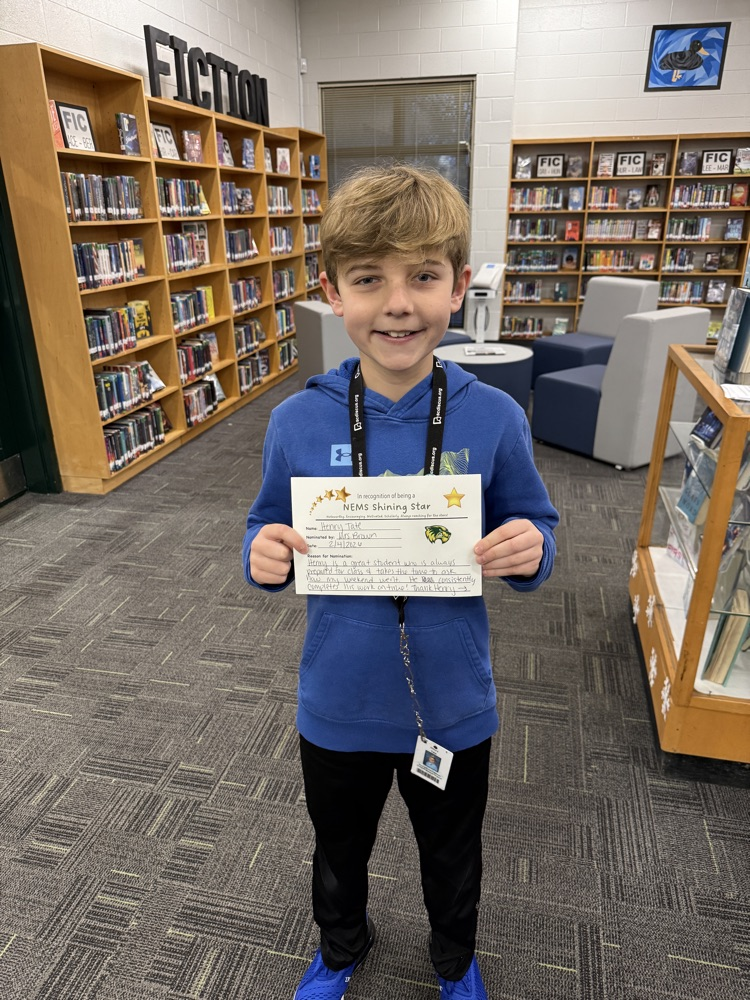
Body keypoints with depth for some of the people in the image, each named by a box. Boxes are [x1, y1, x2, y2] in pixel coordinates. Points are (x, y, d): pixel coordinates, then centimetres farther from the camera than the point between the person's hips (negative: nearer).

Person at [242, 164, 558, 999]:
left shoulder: (494, 419, -17)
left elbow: (533, 529, -5)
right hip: (338, 708, 1)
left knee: (452, 858, 28)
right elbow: (270, 531, -2)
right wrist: (264, 556, -24)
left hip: (454, 709, 0)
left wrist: (529, 552, -27)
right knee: (338, 851, 29)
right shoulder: (297, 422, -15)